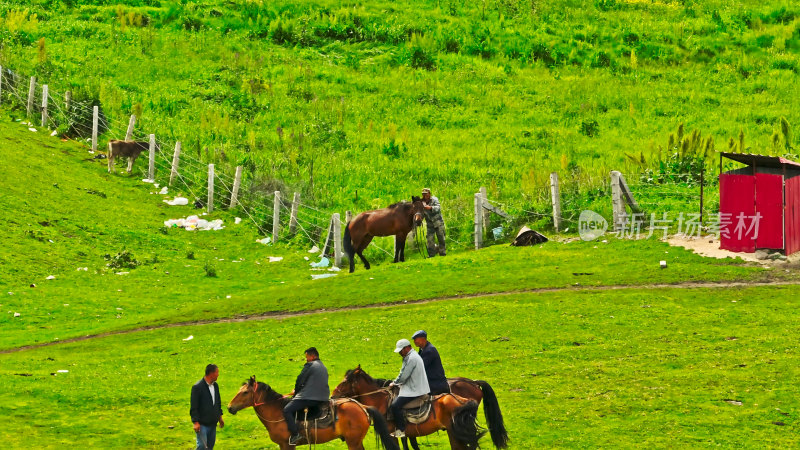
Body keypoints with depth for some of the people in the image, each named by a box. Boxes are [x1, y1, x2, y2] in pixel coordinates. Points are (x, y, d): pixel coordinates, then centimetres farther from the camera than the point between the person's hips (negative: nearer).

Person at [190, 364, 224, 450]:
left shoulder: (215, 385, 8)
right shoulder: (197, 387, -15)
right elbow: (194, 407, -15)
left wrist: (220, 416, 21)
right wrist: (196, 422, -19)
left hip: (213, 423, 7)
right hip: (202, 423, -7)